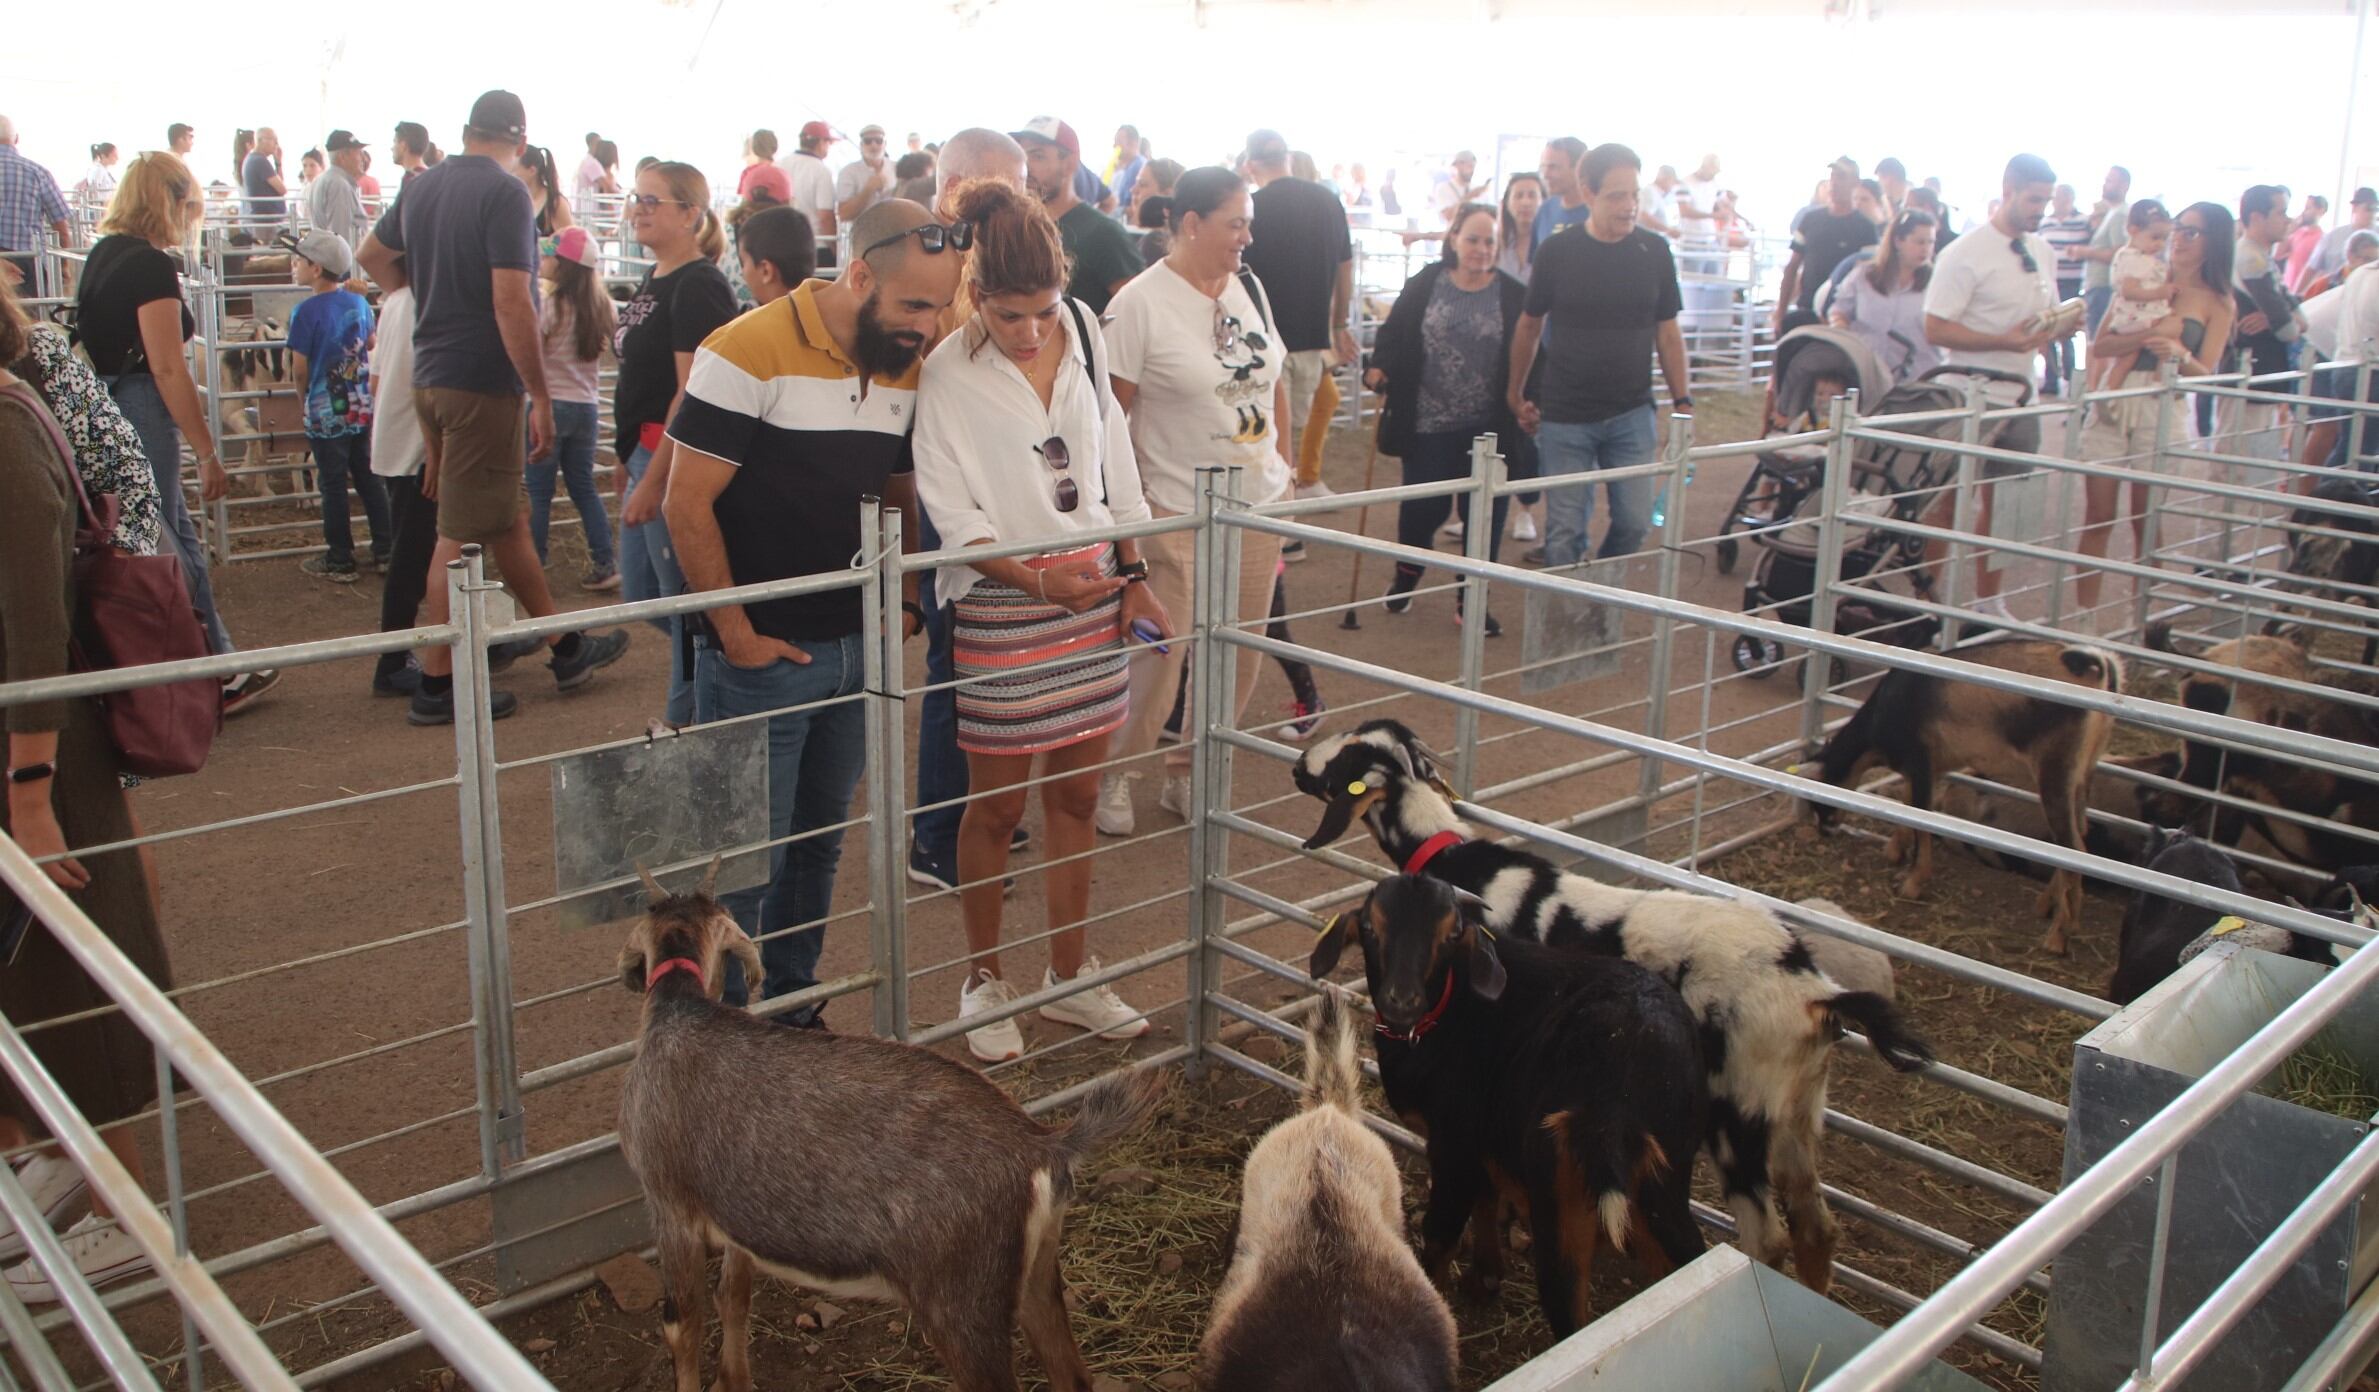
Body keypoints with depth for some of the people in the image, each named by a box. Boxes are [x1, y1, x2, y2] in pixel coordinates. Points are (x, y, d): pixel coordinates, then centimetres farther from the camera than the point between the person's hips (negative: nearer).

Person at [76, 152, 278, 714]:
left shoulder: (103, 254, 11)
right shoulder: (151, 266, -16)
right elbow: (167, 368, -20)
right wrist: (207, 452, -17)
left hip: (101, 409, 9)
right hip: (140, 412, -9)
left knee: (180, 537, 16)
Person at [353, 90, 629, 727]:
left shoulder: (423, 186, 11)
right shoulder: (505, 194, -14)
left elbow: (372, 256, 26)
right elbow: (511, 302, -21)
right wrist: (541, 396, -17)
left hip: (430, 375, 9)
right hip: (482, 382, -9)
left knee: (504, 516, 17)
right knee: (464, 535, -2)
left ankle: (565, 647, 30)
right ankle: (436, 685, 4)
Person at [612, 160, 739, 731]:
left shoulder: (699, 286, -15)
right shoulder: (655, 280, 15)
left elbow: (692, 391, -21)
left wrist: (654, 479, -22)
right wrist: (628, 459, 21)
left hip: (676, 459, -10)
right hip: (645, 454, 10)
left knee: (682, 598, -1)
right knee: (641, 595, 16)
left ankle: (685, 720, 11)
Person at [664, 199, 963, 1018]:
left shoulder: (905, 368, 6)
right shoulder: (750, 352, -15)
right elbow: (689, 504, -14)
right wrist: (735, 634, -13)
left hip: (855, 649, 7)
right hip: (760, 660, -6)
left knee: (819, 842, 17)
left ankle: (792, 1006, 33)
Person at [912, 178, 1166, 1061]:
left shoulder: (1083, 335, 3)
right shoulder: (949, 376, -10)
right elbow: (953, 516, -11)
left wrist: (1134, 577, 9)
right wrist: (1041, 583, -23)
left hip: (1094, 591, 5)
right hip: (1002, 605, -4)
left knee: (1075, 795, 12)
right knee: (997, 804, 6)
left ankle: (1069, 976, 27)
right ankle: (984, 982, 25)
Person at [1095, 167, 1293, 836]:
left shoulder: (1249, 287, 7)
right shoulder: (1140, 303, -12)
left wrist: (1282, 461, 14)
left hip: (1260, 505, 7)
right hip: (1178, 513, -6)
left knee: (1238, 657, 11)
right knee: (1159, 655, -3)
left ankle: (1188, 775, 29)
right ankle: (1110, 776, 19)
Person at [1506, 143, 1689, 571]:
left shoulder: (1654, 252, 1)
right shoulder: (1556, 252, -5)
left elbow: (1667, 331, 8)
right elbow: (1530, 326, 7)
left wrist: (1682, 401, 4)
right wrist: (1515, 394, 11)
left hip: (1631, 414, 2)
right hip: (1564, 418, -2)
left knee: (1634, 522, 1)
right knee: (1565, 530, 1)